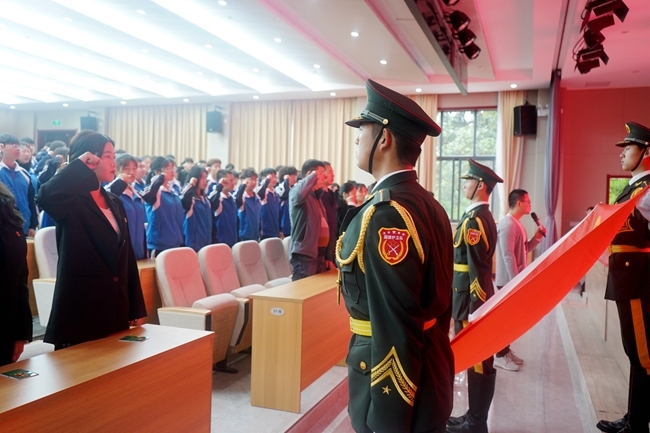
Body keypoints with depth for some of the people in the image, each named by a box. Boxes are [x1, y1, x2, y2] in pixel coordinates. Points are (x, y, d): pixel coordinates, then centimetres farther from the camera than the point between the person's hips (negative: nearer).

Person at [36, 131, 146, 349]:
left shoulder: (115, 202, 11)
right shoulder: (71, 202, -8)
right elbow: (45, 196, -35)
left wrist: (135, 308, 10)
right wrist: (79, 166, -20)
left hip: (115, 309, 7)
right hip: (79, 309, -6)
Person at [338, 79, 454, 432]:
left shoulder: (385, 214, -25)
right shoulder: (428, 204, 5)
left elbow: (395, 331, -27)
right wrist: (432, 364, 20)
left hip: (398, 382, -9)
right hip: (429, 372, 9)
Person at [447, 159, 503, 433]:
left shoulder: (474, 219, -18)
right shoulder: (483, 216, 13)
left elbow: (476, 267, -22)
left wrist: (472, 306, -20)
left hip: (472, 299, -10)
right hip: (475, 297, 10)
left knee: (476, 360, 1)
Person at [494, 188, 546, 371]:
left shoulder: (517, 223, 14)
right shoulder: (508, 224, -18)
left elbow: (524, 250, 17)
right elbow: (508, 255, -23)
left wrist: (537, 237, 3)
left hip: (516, 279, 10)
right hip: (509, 280, -10)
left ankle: (506, 351, 25)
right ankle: (500, 356, 7)